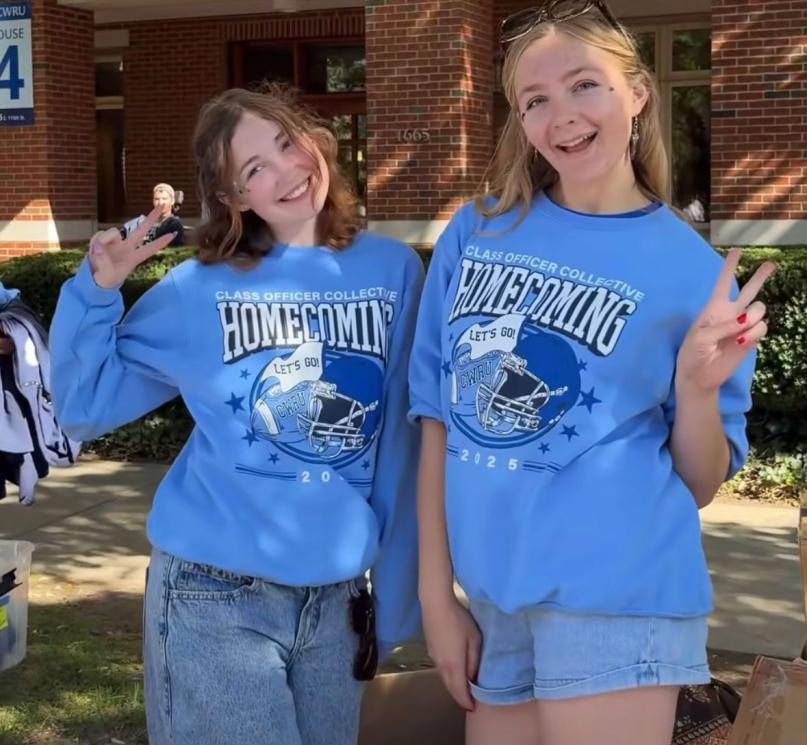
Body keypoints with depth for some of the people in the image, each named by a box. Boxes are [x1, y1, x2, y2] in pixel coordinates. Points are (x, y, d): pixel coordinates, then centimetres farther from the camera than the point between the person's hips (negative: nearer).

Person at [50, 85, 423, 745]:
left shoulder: (393, 270, -1)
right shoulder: (200, 289, -5)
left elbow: (404, 441, 3)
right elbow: (84, 408, 1)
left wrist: (395, 586, 5)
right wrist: (98, 290, -13)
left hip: (340, 595, 3)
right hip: (214, 596, -2)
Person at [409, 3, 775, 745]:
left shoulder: (691, 270, -3)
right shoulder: (476, 232, 3)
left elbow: (700, 484, 0)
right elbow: (440, 416, 7)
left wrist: (697, 386, -19)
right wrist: (437, 590, 5)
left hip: (616, 596, -3)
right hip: (492, 597, 3)